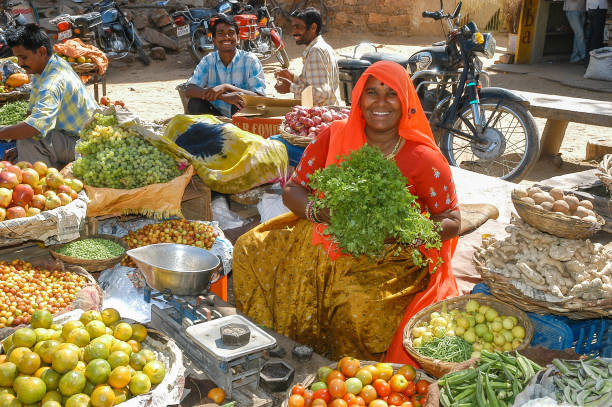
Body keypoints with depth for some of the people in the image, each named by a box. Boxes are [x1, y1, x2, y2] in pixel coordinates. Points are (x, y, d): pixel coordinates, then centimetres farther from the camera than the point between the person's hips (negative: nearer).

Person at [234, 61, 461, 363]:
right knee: (250, 249, -10)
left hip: (392, 258, -4)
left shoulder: (423, 159, -9)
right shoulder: (335, 136, 0)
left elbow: (452, 224, -4)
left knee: (358, 299, -35)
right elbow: (292, 190, 3)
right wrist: (323, 212, -19)